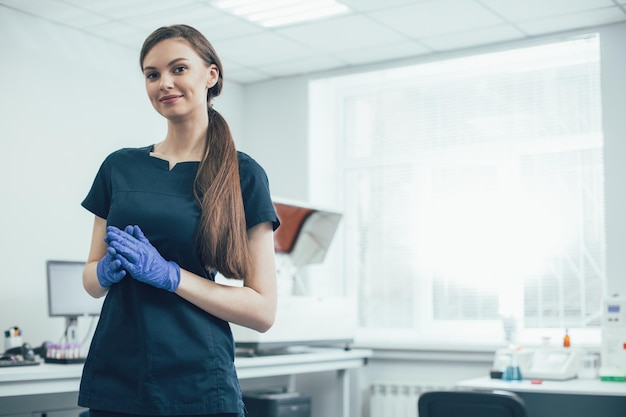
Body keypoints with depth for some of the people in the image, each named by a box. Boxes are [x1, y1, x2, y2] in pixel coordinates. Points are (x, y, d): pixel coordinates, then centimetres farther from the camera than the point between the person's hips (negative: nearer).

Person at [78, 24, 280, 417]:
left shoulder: (242, 175, -4)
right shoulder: (120, 167, 6)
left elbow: (263, 310, -7)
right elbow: (92, 280, 13)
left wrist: (169, 274, -16)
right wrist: (108, 269, -9)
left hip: (198, 385, -3)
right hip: (113, 380, 3)